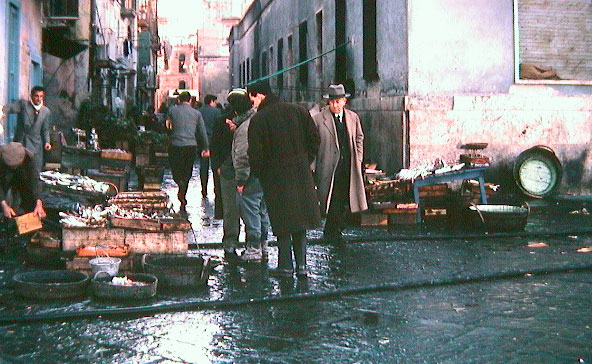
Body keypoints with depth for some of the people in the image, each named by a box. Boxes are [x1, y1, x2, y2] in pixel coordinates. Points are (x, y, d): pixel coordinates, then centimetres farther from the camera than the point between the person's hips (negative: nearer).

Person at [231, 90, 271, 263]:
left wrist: (241, 180, -14)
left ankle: (254, 250, 2)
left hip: (251, 176, -9)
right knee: (262, 212, 15)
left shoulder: (244, 128, -17)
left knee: (250, 213, -2)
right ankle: (263, 248, 23)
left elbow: (243, 157, -20)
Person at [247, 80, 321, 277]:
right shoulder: (298, 111, 6)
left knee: (282, 223, 3)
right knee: (299, 216, 11)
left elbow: (256, 154, -10)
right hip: (301, 173, 4)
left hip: (275, 176, -4)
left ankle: (285, 265, 7)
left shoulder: (258, 120, -9)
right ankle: (301, 264, 12)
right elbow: (314, 138, 8)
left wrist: (257, 174, 5)